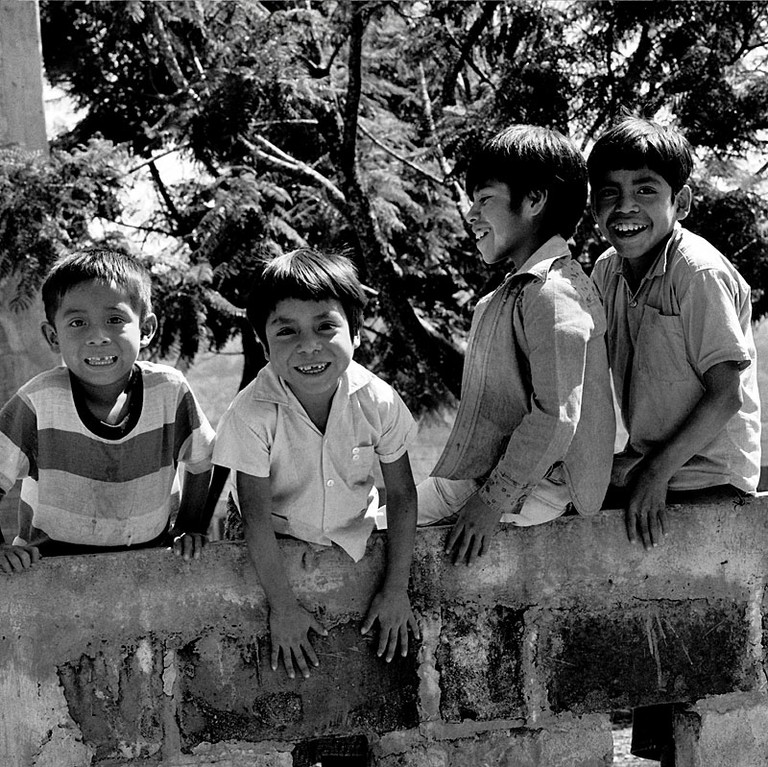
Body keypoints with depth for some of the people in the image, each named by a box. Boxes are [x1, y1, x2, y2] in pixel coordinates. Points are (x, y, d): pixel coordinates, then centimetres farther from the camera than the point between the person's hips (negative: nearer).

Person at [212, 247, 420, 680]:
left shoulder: (378, 401, -22)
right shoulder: (252, 414, -29)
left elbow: (402, 494, -10)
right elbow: (257, 517, -21)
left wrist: (396, 590, -10)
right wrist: (283, 607, -19)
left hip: (354, 538, 2)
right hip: (280, 542, -1)